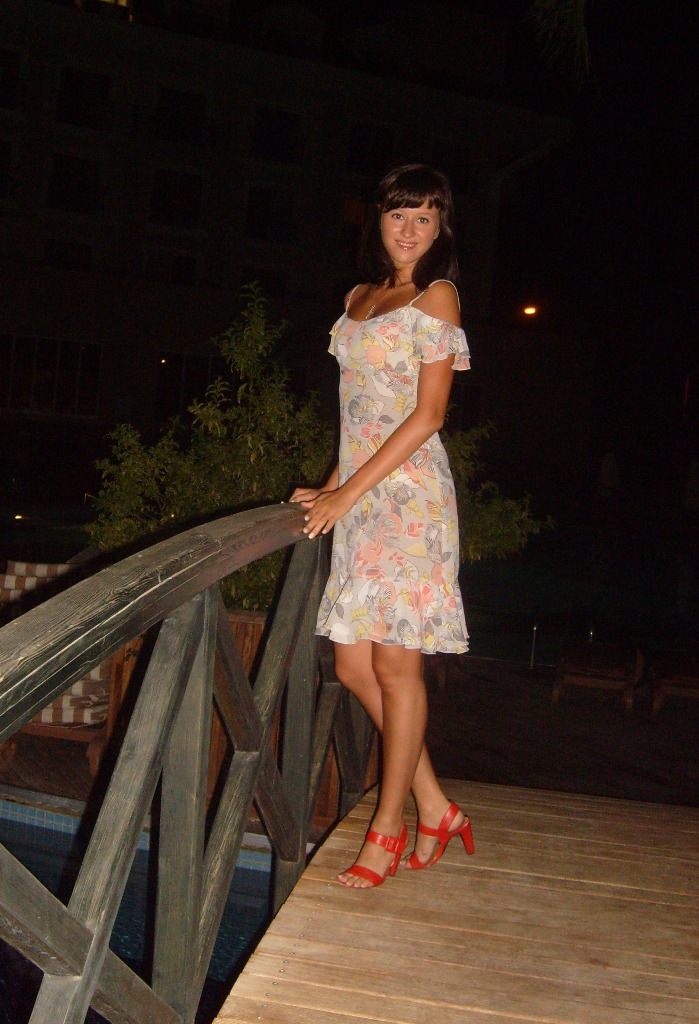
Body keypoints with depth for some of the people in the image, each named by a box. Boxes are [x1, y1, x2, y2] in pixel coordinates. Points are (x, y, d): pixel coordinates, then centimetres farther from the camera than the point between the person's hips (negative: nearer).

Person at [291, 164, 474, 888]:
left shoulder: (437, 296, -2)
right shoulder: (358, 299, 19)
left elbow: (427, 414, -10)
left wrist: (349, 491, -12)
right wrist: (332, 486, 10)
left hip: (407, 494, -7)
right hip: (358, 496, 7)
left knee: (395, 665, -2)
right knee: (353, 666, 5)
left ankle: (387, 829, 13)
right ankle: (435, 809, 19)